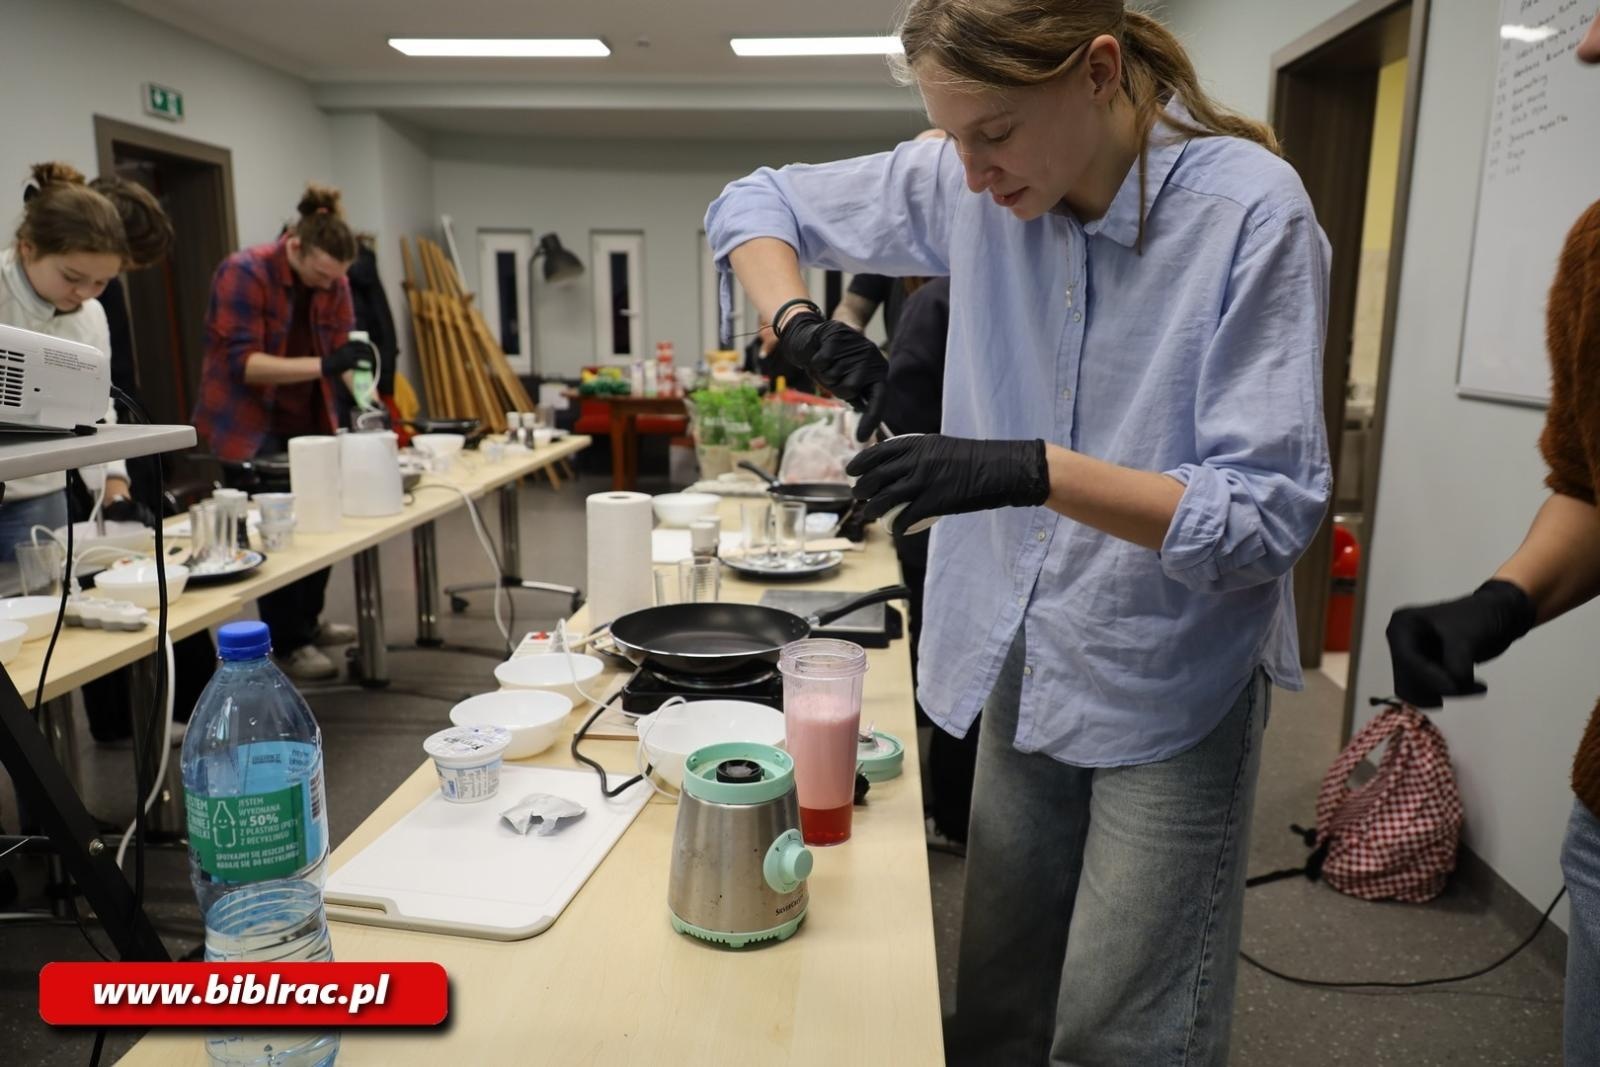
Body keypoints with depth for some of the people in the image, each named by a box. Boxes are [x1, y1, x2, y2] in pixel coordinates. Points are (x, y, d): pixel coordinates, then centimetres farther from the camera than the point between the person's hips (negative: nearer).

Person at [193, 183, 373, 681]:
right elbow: (243, 362, -26)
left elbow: (340, 349, -1)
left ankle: (308, 622, 28)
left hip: (308, 423, 6)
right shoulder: (244, 272, -20)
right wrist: (323, 364, -37)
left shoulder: (333, 282, -1)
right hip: (249, 427, -6)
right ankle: (287, 645, 8)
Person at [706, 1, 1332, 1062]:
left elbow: (1272, 512, -21)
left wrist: (1032, 472, -33)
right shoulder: (964, 185, -6)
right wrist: (798, 323, -16)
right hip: (1021, 665, 5)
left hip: (1170, 688, -4)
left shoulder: (1251, 210, -18)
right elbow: (754, 204, 5)